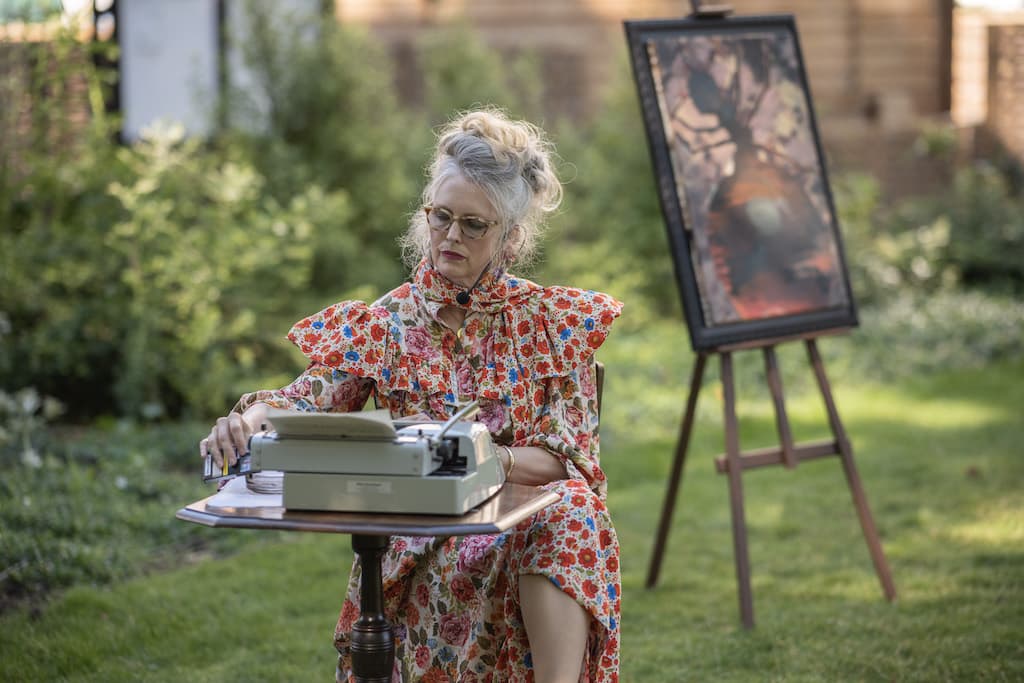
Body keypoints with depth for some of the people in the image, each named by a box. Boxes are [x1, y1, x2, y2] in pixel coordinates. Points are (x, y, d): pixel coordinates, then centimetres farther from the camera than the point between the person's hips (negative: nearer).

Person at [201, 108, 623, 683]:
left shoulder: (555, 321, 7)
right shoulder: (385, 325, 10)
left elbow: (567, 455, -2)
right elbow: (306, 403, -5)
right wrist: (252, 419, -28)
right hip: (420, 546, 0)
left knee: (569, 509, -35)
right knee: (475, 557, -35)